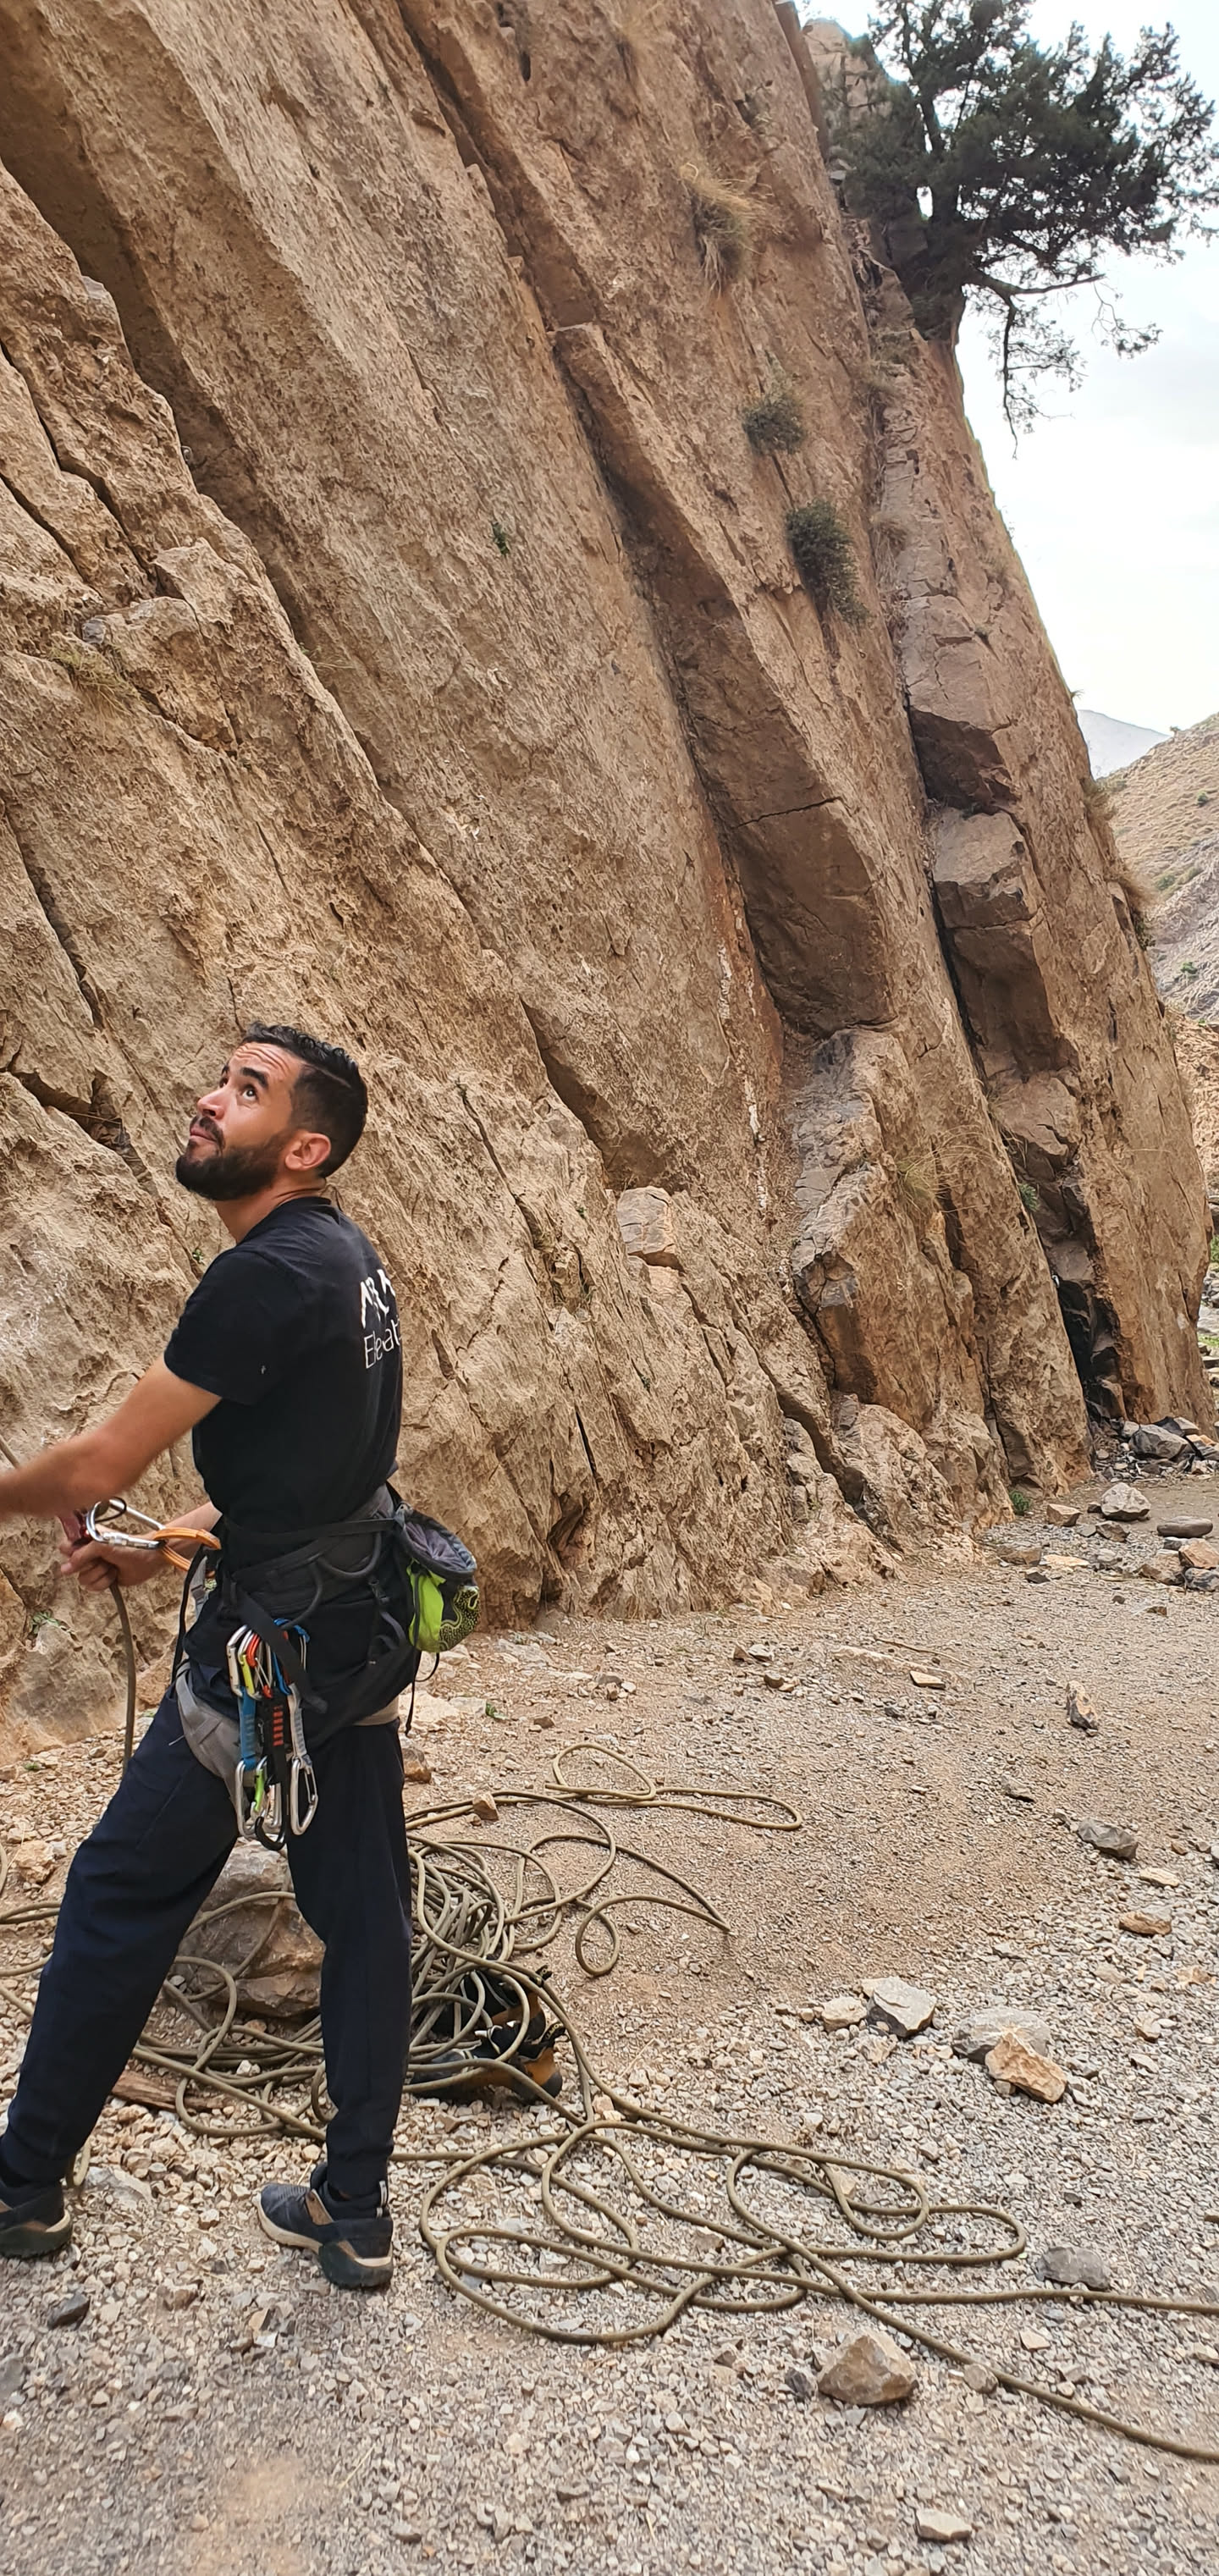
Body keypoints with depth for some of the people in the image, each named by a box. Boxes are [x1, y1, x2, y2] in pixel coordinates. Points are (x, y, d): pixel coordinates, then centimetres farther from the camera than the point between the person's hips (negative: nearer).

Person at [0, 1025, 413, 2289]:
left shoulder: (269, 1274, -23)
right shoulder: (342, 1254, 7)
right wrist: (160, 1547, 10)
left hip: (275, 1641, -9)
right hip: (362, 1622, 9)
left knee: (119, 1897, 9)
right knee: (362, 1910, 14)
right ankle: (355, 2209, 27)